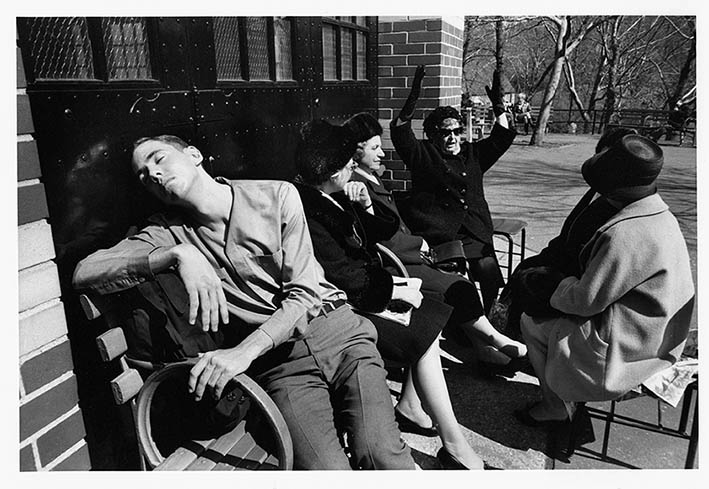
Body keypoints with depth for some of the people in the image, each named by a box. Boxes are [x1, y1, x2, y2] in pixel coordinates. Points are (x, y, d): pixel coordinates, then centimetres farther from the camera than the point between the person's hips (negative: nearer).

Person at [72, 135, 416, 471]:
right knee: (325, 469, -23)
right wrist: (177, 255, -19)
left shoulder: (277, 195, 0)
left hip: (341, 330, 0)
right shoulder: (169, 233, 6)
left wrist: (244, 351, -20)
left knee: (382, 457, -20)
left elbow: (304, 293, -6)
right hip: (278, 358, 1)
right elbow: (83, 274, -6)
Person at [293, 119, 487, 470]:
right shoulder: (306, 212, -20)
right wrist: (394, 289, -11)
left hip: (366, 291, 10)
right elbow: (344, 275, -22)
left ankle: (409, 407, 11)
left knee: (433, 316, 4)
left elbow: (386, 230, 17)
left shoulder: (337, 196, 9)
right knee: (424, 338, -17)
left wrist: (367, 206, -2)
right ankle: (454, 445, -8)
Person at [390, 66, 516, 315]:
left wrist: (498, 105, 12)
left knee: (489, 268, -19)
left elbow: (501, 138, 23)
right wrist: (413, 99, -13)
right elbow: (399, 132, -2)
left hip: (475, 235, 4)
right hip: (439, 234, -4)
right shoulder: (423, 154, 11)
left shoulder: (472, 153, 25)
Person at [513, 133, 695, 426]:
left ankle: (558, 407, 20)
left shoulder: (625, 236, -33)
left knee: (532, 323, -1)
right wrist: (552, 270, 4)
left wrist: (559, 284, -5)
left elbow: (587, 300, -25)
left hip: (631, 345, -10)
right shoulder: (654, 212, 0)